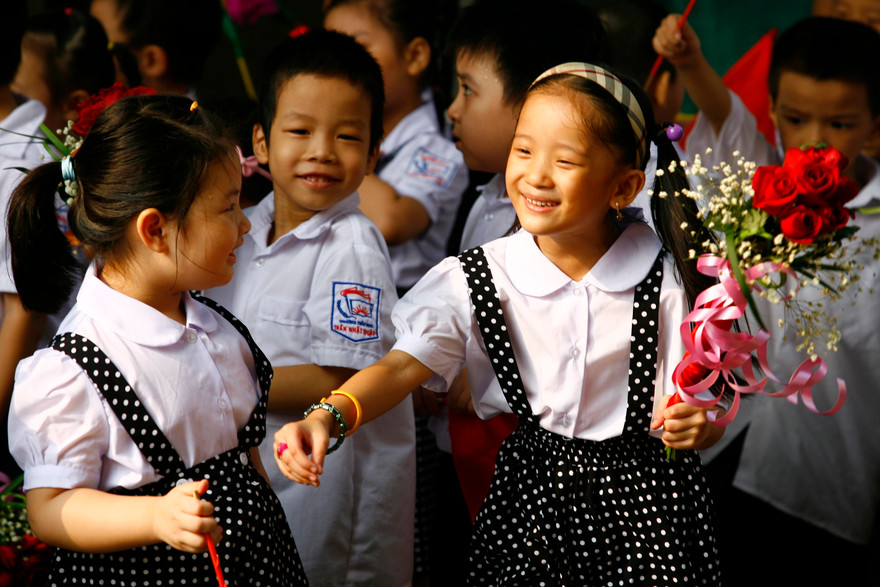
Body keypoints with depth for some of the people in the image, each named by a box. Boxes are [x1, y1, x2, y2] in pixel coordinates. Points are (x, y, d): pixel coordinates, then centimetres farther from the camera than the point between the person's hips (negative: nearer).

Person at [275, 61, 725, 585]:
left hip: (644, 509, -1)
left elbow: (700, 403, -5)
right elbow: (403, 366, -14)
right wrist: (328, 418, -31)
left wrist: (697, 426, -29)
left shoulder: (665, 284, -10)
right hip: (529, 498, 2)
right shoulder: (475, 281, -6)